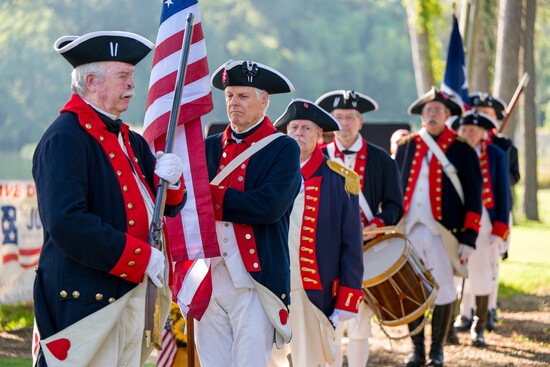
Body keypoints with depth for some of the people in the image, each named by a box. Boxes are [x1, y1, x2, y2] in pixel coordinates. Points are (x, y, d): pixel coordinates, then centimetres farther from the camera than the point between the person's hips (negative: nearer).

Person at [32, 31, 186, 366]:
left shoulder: (129, 140, 17)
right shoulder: (65, 138, -13)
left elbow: (168, 208, 21)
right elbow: (66, 224, -24)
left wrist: (171, 179, -4)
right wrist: (143, 257, -21)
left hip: (135, 289, 9)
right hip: (86, 297, -9)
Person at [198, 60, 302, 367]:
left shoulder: (283, 149, 0)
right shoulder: (209, 147, 15)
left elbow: (270, 206, -16)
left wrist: (211, 197, -11)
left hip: (254, 282, -4)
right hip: (209, 280, 5)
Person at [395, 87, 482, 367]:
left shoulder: (462, 150, 2)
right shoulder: (406, 146, 11)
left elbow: (473, 197, 0)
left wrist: (469, 237, -7)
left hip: (442, 233, -3)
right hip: (408, 231, 3)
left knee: (443, 290, 1)